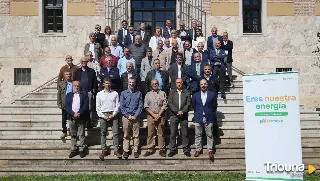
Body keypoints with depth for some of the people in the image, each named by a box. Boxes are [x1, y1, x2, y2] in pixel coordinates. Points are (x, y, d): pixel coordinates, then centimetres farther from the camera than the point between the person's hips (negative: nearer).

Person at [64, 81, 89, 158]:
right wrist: (73, 114, -12)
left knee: (81, 135, 1)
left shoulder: (84, 94, 6)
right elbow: (66, 106, 1)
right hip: (71, 118, 2)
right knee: (73, 135, 8)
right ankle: (73, 150, 14)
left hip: (81, 118, -2)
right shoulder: (68, 95, 12)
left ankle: (81, 150, 7)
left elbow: (86, 105, -4)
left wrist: (79, 113, -14)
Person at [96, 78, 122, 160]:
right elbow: (98, 107, 5)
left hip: (113, 115, 0)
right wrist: (103, 116, -6)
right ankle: (104, 150, 10)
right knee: (103, 134, 4)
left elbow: (117, 105, 4)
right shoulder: (99, 94, 8)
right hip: (103, 115, 1)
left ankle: (116, 150, 4)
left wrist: (113, 115, -8)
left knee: (115, 133, -3)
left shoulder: (115, 93, 7)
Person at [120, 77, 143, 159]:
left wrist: (135, 116, -8)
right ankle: (125, 151, 10)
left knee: (136, 135, 2)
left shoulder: (139, 93, 7)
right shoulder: (123, 93, 7)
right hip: (126, 117, 0)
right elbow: (122, 106, 2)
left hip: (136, 117, 0)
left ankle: (135, 151, 9)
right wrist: (128, 116, -7)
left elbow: (140, 106, 2)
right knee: (126, 135, 3)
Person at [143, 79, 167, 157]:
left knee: (161, 133, 1)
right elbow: (146, 106, 2)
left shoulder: (162, 93, 9)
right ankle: (149, 149, 7)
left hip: (160, 115, -1)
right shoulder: (148, 94, 10)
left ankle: (161, 149, 7)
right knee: (150, 133, 1)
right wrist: (153, 115, -8)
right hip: (150, 116, 1)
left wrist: (159, 114, -9)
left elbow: (164, 105, 1)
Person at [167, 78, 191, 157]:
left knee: (185, 133, 3)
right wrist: (177, 111, -12)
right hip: (174, 115, 0)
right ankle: (172, 150, 8)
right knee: (172, 133, 0)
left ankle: (186, 149, 12)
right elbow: (169, 103, -1)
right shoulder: (172, 92, 8)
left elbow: (188, 103, 0)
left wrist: (182, 111, -13)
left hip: (184, 115, 0)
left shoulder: (187, 92, 8)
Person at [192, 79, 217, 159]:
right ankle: (198, 149, 16)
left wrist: (211, 114, 7)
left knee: (209, 135, 2)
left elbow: (214, 106, 7)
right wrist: (197, 113, 11)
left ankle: (210, 150, 9)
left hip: (208, 118, -1)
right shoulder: (195, 95, 6)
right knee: (198, 135, 6)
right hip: (198, 118, 1)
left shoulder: (212, 94, 2)